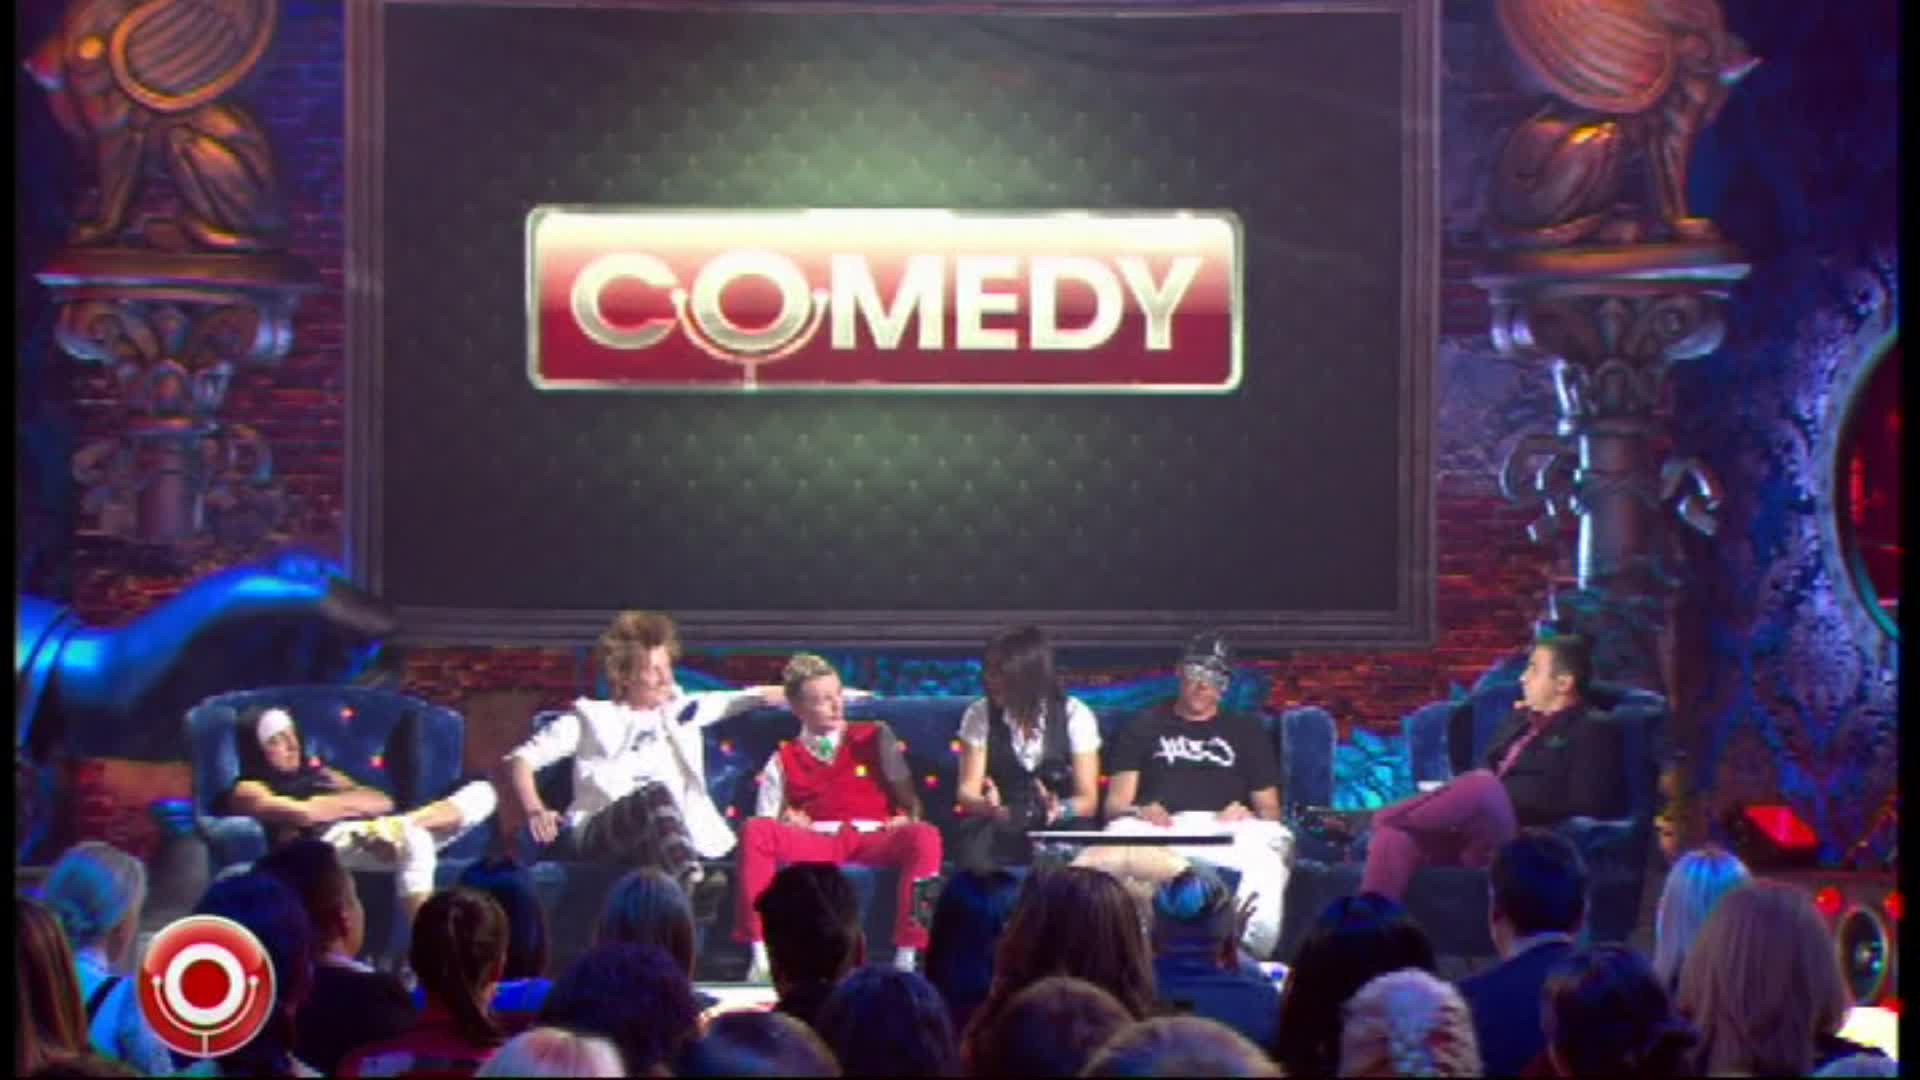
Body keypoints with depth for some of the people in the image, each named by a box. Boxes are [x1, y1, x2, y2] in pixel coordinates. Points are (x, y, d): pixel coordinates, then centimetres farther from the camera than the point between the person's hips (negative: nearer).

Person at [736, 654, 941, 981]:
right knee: (755, 831, -30)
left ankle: (906, 955, -36)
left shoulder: (874, 740, 21)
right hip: (815, 842, 0)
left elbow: (907, 798, 19)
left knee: (924, 836, -35)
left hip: (875, 839, 0)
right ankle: (761, 955, -32)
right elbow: (767, 824, 16)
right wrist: (788, 820, -5)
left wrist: (906, 817, -3)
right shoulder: (784, 761, 21)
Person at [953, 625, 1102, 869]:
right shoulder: (979, 715, 3)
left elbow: (1088, 799, -4)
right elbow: (967, 791, -4)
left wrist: (1059, 810, -27)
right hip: (999, 827, 0)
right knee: (972, 841, -34)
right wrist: (988, 806, -28)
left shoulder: (1075, 715, -1)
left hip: (1059, 828, 0)